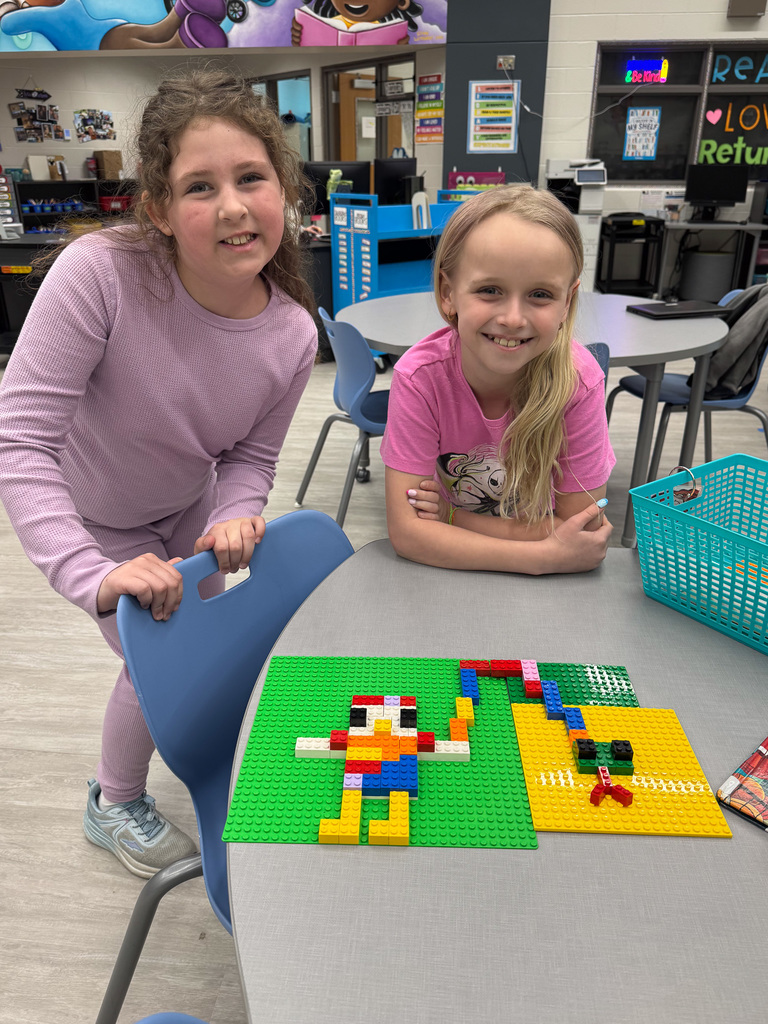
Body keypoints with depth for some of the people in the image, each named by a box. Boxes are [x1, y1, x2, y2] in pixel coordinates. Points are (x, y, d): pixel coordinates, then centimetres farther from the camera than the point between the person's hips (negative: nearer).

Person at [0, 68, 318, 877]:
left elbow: (249, 456, -9)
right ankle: (114, 806, 36)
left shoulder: (292, 335, -23)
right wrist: (94, 576, -44)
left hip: (189, 507, 4)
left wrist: (232, 522, -29)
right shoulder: (98, 274, -37)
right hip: (91, 518, -4)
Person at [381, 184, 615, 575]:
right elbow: (407, 531, -24)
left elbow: (582, 530, -15)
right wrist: (546, 556, -31)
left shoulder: (578, 381, -21)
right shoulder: (419, 376, -21)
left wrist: (454, 517, -22)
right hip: (445, 573, -1)